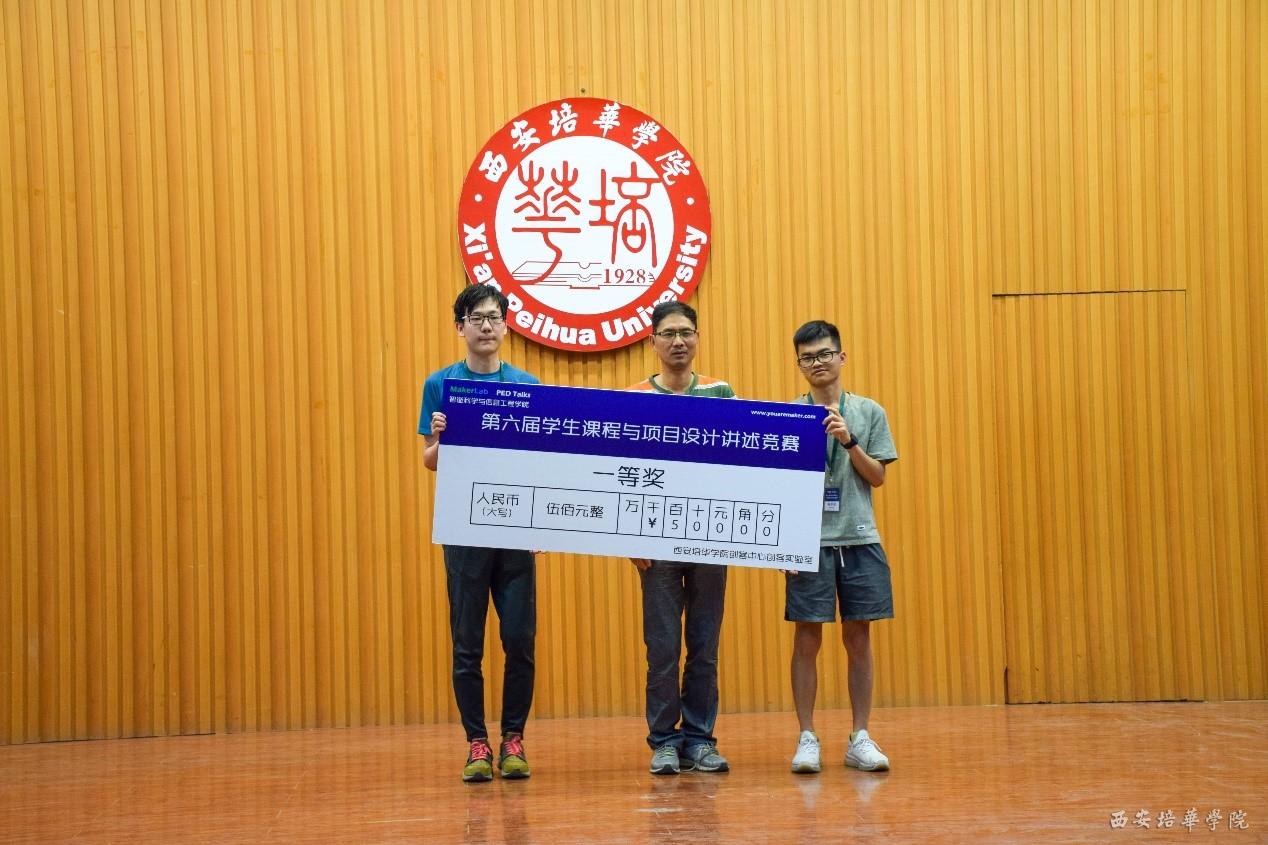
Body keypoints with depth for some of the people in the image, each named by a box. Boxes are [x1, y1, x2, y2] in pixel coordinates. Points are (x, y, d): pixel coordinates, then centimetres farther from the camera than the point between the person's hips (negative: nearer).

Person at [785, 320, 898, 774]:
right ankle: (807, 739, 6)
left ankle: (860, 738, 11)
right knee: (807, 639, 0)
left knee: (858, 638, 5)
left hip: (860, 540, 2)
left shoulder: (869, 412, 7)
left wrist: (849, 441, -11)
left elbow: (877, 477, 4)